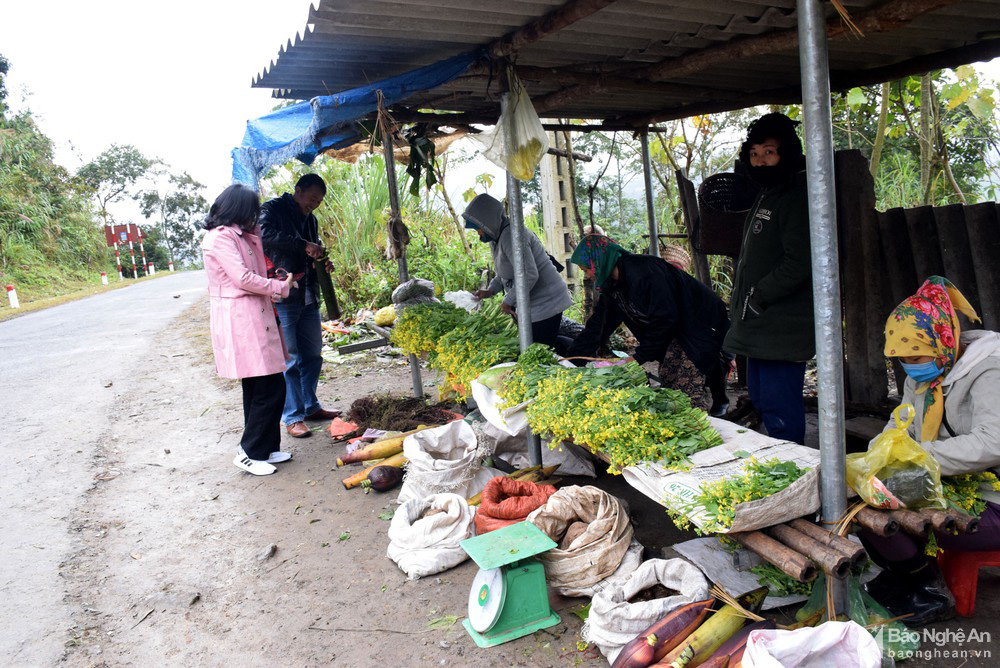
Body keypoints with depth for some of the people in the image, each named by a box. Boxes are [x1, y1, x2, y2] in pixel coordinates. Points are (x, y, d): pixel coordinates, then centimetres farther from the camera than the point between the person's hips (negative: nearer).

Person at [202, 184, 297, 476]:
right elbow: (242, 278, -17)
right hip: (240, 319, -10)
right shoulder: (221, 237, -11)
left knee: (257, 388, 13)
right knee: (270, 388, -9)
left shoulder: (238, 236, 19)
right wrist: (281, 287, -7)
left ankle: (266, 448, 21)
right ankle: (249, 453, 1)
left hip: (253, 317, 10)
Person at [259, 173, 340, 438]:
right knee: (289, 359, -4)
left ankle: (310, 406, 27)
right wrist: (304, 245, -26)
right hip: (282, 297, -8)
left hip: (308, 297, 8)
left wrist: (322, 262, 4)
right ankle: (292, 416, 5)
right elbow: (266, 234, -25)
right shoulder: (273, 209, -4)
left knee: (312, 355, 13)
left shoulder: (311, 220, 19)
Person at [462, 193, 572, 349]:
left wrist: (508, 301, -19)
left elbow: (529, 275, -29)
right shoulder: (496, 238, 11)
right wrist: (490, 291, 8)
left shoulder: (510, 235, -22)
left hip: (545, 303, -10)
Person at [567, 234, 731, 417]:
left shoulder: (644, 270, -28)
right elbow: (597, 326, 6)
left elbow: (664, 319, -29)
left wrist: (638, 358, -24)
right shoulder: (612, 285, 2)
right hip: (677, 331, 9)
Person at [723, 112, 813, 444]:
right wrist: (740, 299, 13)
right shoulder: (764, 197, 20)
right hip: (759, 327, 11)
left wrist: (758, 298, -15)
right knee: (761, 399, 17)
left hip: (782, 328, -10)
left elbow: (797, 263, -22)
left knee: (779, 406, -8)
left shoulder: (796, 197, -12)